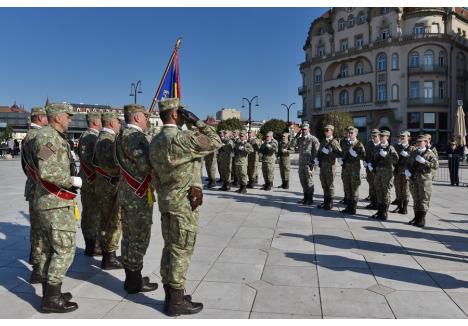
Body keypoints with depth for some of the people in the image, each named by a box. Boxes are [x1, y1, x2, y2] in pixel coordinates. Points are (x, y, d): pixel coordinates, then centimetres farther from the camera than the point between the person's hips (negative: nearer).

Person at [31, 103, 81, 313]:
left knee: (49, 249, 14)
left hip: (46, 201, 10)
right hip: (56, 203, -10)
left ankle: (49, 294, 24)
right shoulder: (49, 137, -16)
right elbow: (47, 172, -28)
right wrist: (72, 181, -16)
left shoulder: (51, 137, 14)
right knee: (65, 248, -4)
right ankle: (52, 299, 2)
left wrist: (69, 182, 14)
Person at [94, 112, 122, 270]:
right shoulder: (108, 139, -17)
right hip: (110, 185, -10)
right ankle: (110, 258, 3)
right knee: (114, 221, -3)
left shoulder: (101, 137, 15)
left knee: (106, 220, 16)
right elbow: (109, 165, -28)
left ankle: (106, 254, 26)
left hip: (103, 184, 10)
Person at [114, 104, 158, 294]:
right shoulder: (135, 136, -17)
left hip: (125, 192, 10)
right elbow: (146, 165, -27)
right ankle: (135, 282, 11)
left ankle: (131, 277, 27)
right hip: (139, 195, -10)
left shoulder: (121, 136, 13)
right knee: (139, 238, 1)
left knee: (129, 237, 16)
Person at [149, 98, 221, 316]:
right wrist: (196, 121, -7)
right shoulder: (182, 139, -19)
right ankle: (177, 301, 9)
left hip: (166, 201, 9)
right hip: (185, 203, -9)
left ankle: (170, 296, 24)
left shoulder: (155, 141, 9)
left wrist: (162, 195, 20)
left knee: (170, 248, 14)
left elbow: (155, 173, 13)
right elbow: (215, 142, -12)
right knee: (181, 250, -1)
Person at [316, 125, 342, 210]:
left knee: (330, 184, -1)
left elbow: (339, 153, -11)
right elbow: (319, 152, 25)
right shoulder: (323, 142, 17)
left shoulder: (334, 142, -4)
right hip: (322, 166, 7)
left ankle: (330, 203, 7)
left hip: (330, 166, -7)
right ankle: (325, 201, 22)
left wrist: (331, 151, -20)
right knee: (324, 184, 12)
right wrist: (318, 159, 9)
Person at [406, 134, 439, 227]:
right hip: (413, 179, 5)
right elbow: (409, 164, 23)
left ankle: (422, 220, 5)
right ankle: (416, 218, 22)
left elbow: (436, 165, -12)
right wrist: (407, 170, 3)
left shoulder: (430, 153, -3)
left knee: (423, 200, -1)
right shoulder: (413, 153, 13)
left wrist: (424, 161, -22)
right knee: (415, 199, 12)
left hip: (424, 179, -5)